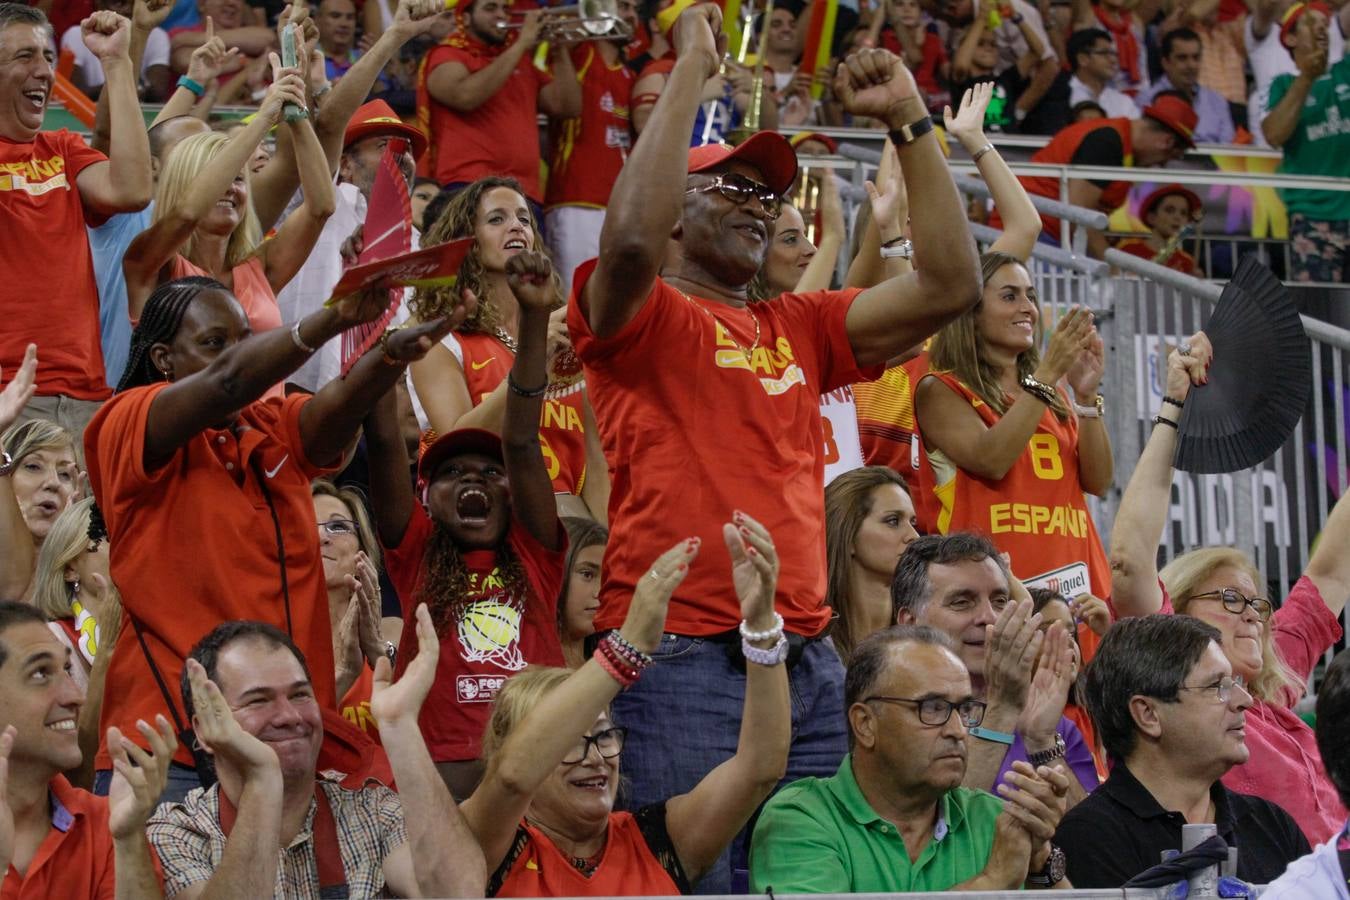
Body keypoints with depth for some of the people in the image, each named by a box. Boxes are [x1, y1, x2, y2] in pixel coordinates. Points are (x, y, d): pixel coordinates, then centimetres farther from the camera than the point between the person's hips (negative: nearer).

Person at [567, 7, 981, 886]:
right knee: (698, 881, -9)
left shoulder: (800, 328, 19)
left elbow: (947, 285, 12)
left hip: (809, 662, 6)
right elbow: (630, 238, -20)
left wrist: (911, 121, 8)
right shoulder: (643, 320, 3)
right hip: (681, 657, -6)